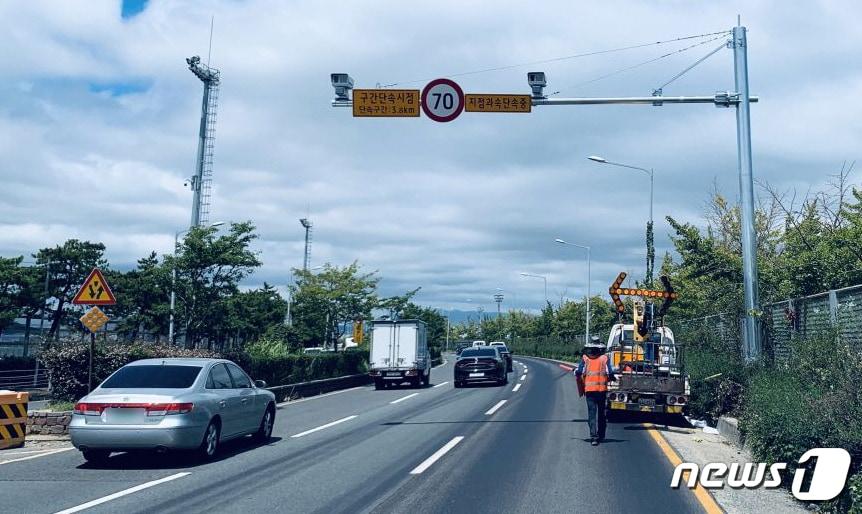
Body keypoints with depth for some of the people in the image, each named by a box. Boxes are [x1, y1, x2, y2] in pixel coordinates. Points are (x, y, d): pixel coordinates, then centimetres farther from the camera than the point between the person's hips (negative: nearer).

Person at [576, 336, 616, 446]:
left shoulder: (585, 358, -2)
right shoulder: (604, 358, -2)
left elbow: (579, 373, -7)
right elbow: (609, 373, -8)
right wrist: (612, 378, 13)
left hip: (589, 389, -1)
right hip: (602, 389, 1)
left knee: (592, 413, -1)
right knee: (601, 412, 17)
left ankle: (594, 436, -13)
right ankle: (601, 435, 26)